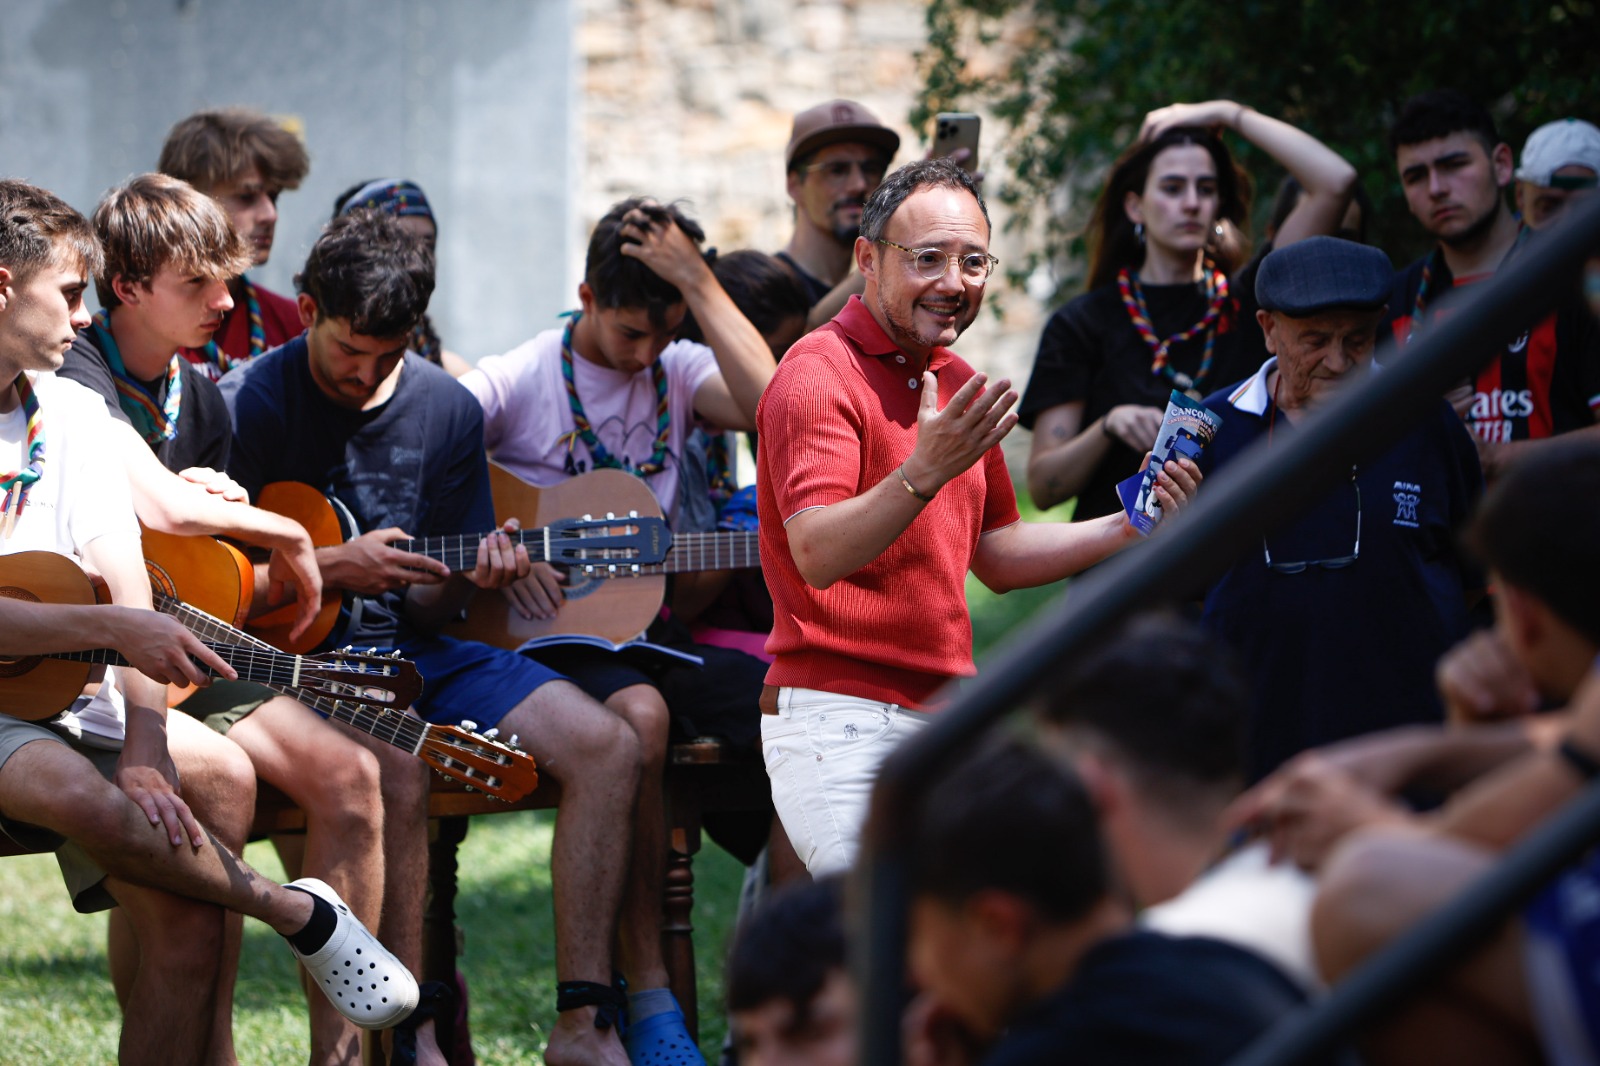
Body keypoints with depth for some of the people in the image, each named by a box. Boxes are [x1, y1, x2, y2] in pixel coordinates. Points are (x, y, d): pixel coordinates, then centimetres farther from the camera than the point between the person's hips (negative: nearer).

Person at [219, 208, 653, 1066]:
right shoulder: (249, 404, -7)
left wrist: (465, 577, -12)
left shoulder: (447, 410, 8)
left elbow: (425, 610, 11)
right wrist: (329, 567, -18)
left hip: (408, 650, 6)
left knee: (605, 744, -13)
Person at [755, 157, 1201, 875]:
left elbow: (994, 558, 25)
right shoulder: (820, 374, -10)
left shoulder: (958, 386, 18)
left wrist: (1127, 531, 12)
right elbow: (817, 554, -23)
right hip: (839, 723, -8)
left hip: (945, 721, 8)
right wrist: (924, 474, -37)